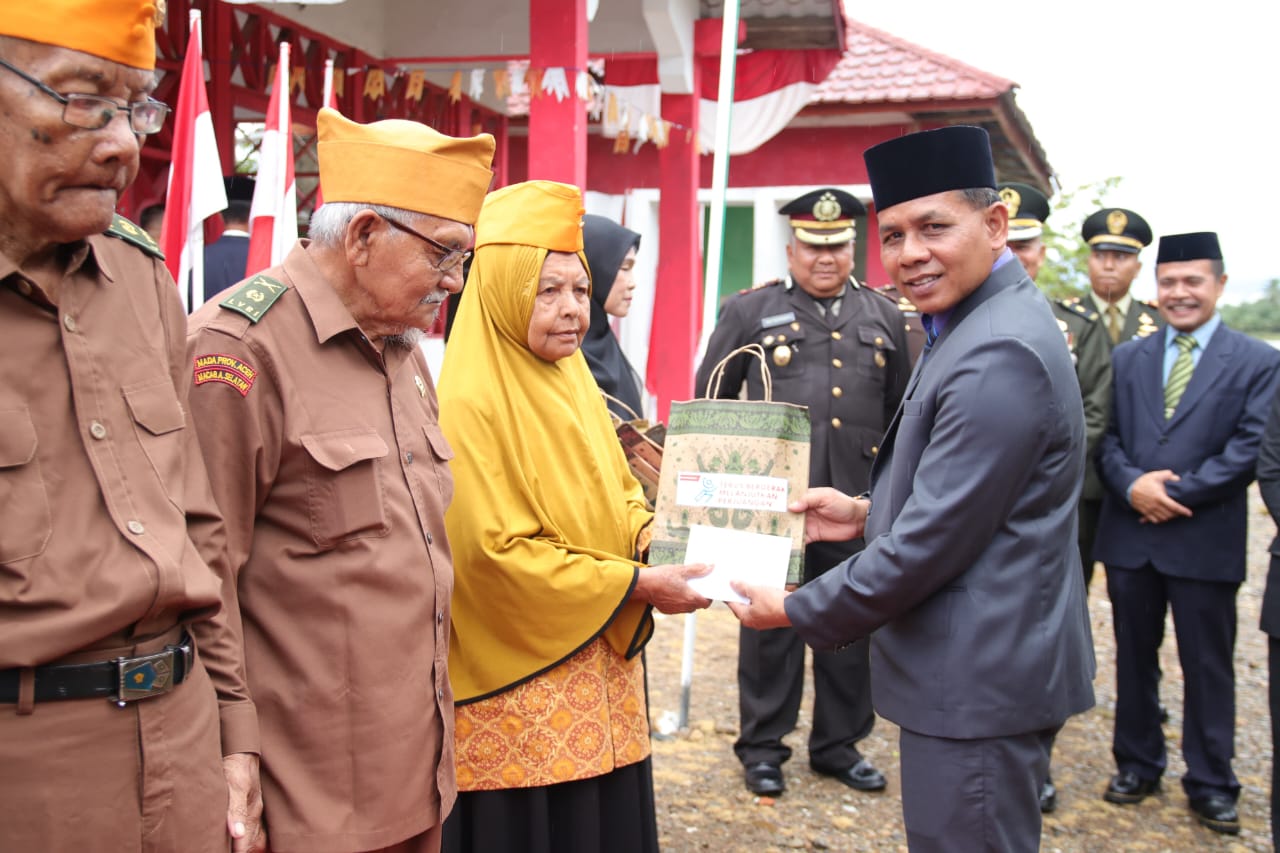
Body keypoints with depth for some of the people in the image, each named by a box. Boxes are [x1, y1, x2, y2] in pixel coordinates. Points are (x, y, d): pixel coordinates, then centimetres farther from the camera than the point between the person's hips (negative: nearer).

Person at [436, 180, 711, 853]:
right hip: (521, 682, -7)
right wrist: (638, 584, -17)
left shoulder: (573, 381, 9)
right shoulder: (470, 403, -16)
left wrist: (660, 540, -6)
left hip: (600, 669, 8)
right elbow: (497, 553, -19)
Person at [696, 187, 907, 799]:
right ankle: (762, 747, 20)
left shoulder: (884, 316, 12)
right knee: (770, 625, 5)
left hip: (857, 503, 3)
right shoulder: (748, 310, 4)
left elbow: (901, 411, 17)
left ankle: (840, 744, 27)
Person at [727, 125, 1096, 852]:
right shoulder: (979, 324, 11)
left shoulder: (998, 353, -22)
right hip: (983, 664, 10)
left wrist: (796, 609, -12)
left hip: (980, 679, -10)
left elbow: (933, 542, -22)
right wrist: (870, 514, 7)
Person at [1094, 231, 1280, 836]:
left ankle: (1210, 782, 20)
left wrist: (1177, 492, -16)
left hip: (1205, 541, -3)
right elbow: (1105, 435, 3)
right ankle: (1137, 763, 28)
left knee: (1207, 666, 7)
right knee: (1134, 657, 13)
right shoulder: (1127, 358, 9)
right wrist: (1131, 484, -15)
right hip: (1129, 535, 3)